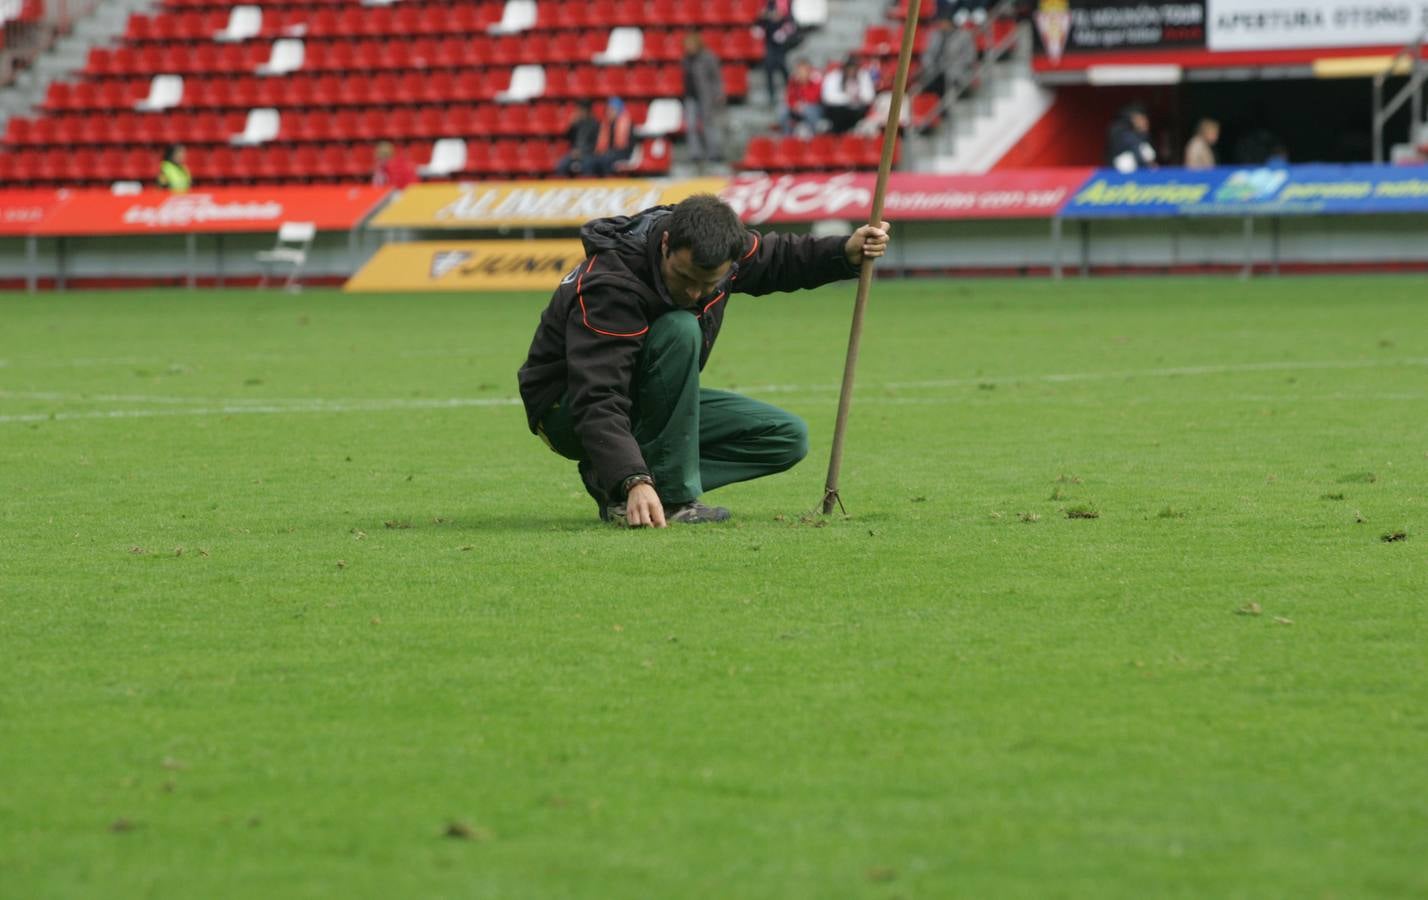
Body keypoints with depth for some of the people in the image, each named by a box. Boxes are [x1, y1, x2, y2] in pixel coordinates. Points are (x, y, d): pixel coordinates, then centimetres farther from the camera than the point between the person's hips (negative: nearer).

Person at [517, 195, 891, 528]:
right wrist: (635, 482, -54)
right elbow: (597, 406, -42)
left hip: (654, 406, 8)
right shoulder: (607, 287, -35)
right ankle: (669, 497, -27)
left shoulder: (711, 246, -12)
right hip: (569, 415, -8)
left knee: (788, 438, -3)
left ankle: (611, 482, -7)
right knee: (679, 331, -33)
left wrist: (847, 252, -6)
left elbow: (777, 258, 12)